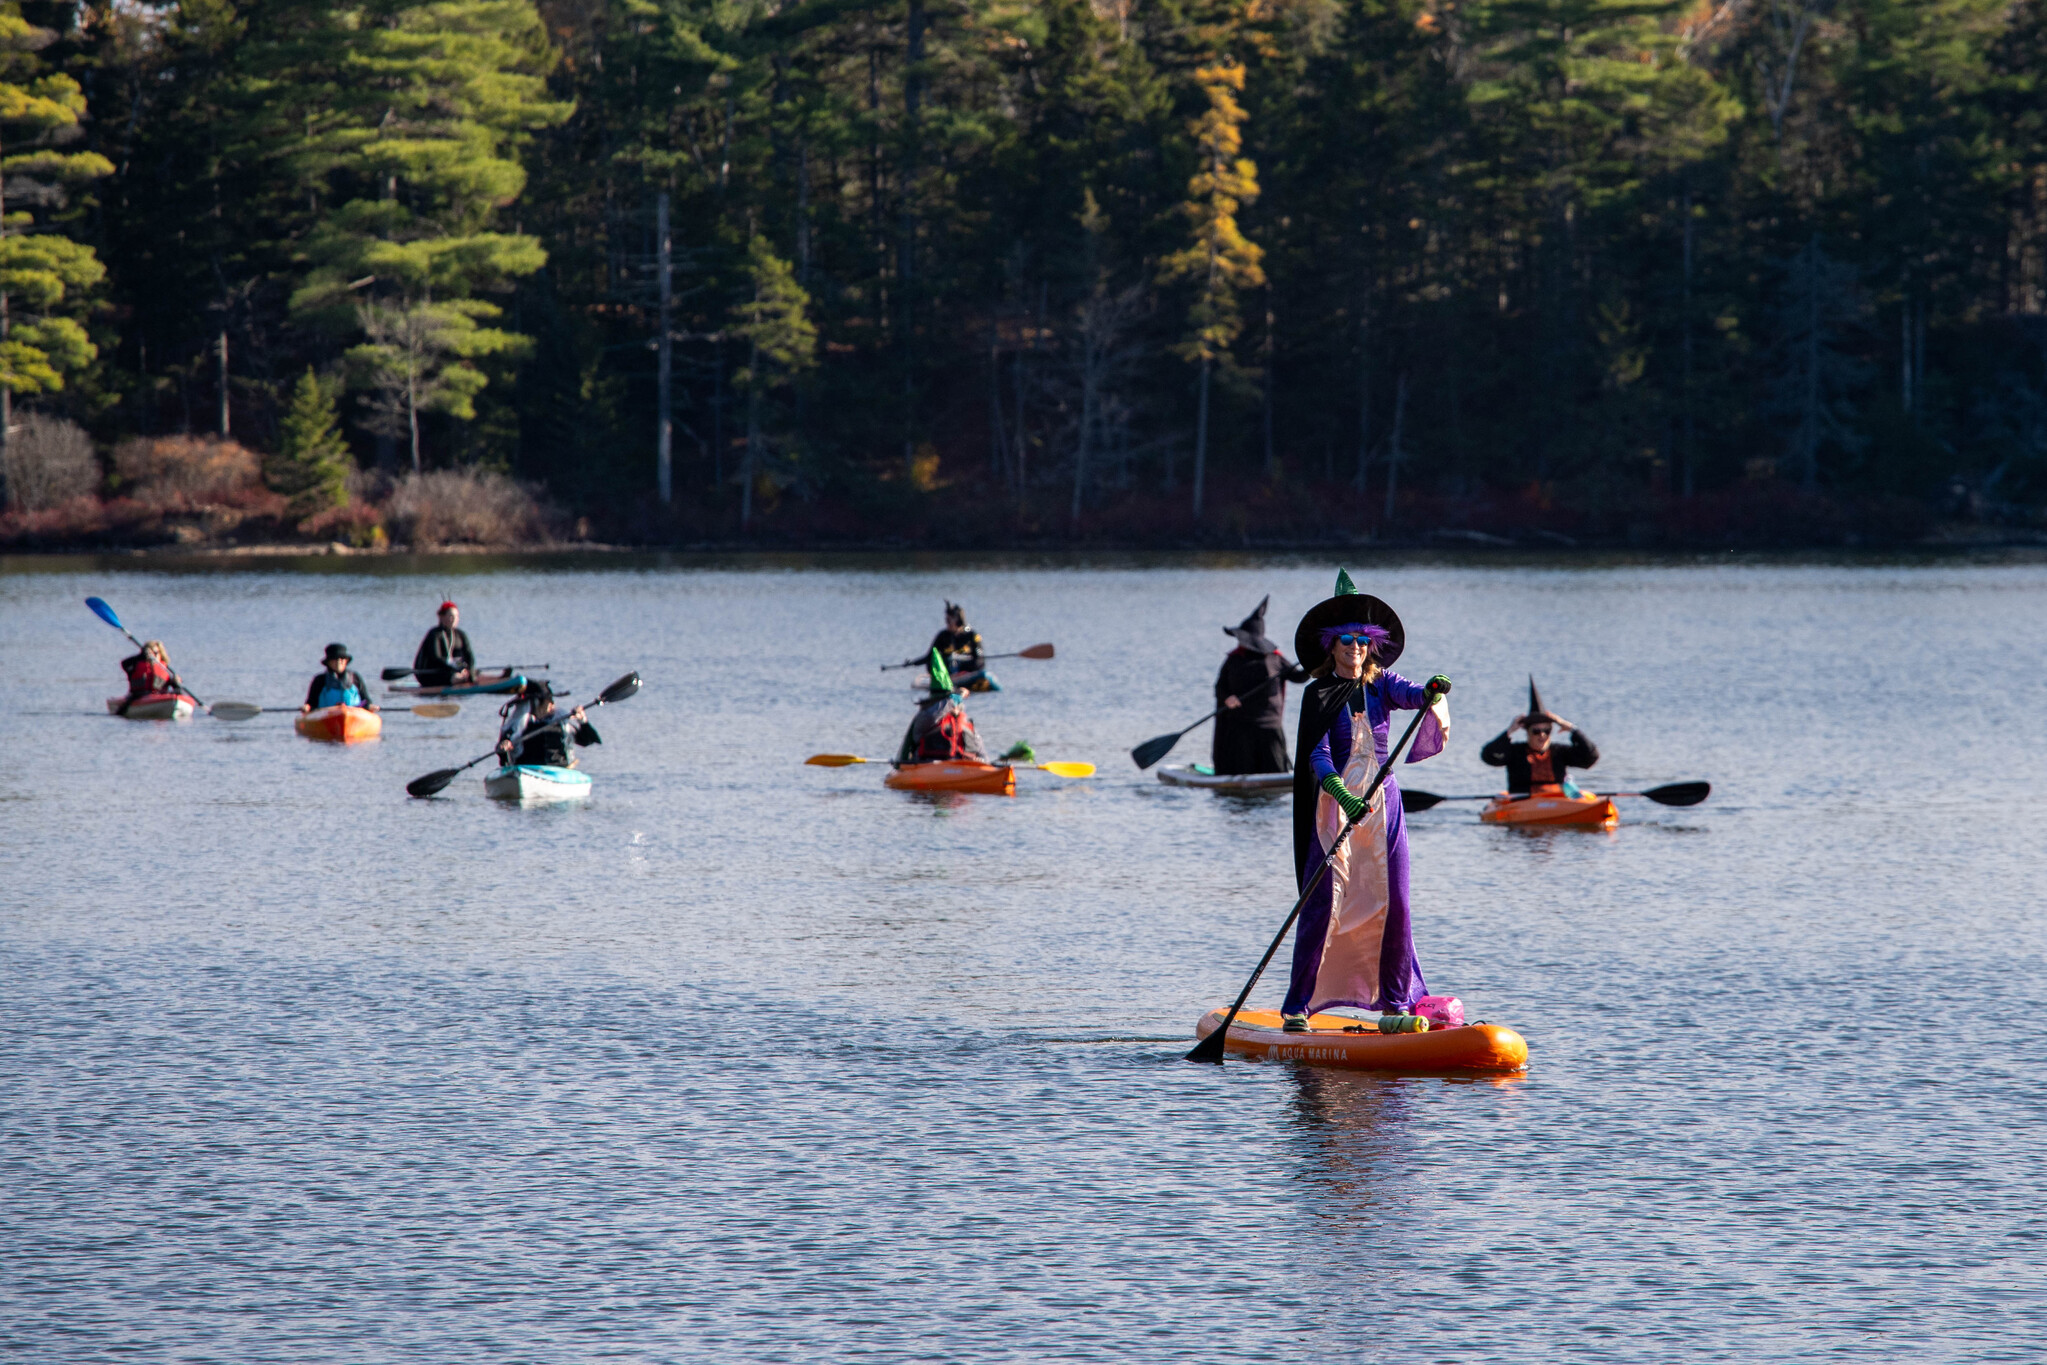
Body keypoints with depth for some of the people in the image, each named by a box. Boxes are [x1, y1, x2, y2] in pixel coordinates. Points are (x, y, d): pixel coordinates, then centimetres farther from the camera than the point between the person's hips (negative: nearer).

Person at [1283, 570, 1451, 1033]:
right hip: (1334, 804, -3)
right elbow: (1316, 754, -14)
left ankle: (1396, 1000, 12)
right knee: (1323, 904, -9)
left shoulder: (1382, 685, 6)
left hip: (1383, 803, 3)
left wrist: (1433, 690, -39)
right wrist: (1342, 794, -31)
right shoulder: (1318, 695, -3)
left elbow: (1412, 696, -15)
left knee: (1393, 902, 1)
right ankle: (1297, 1005, -6)